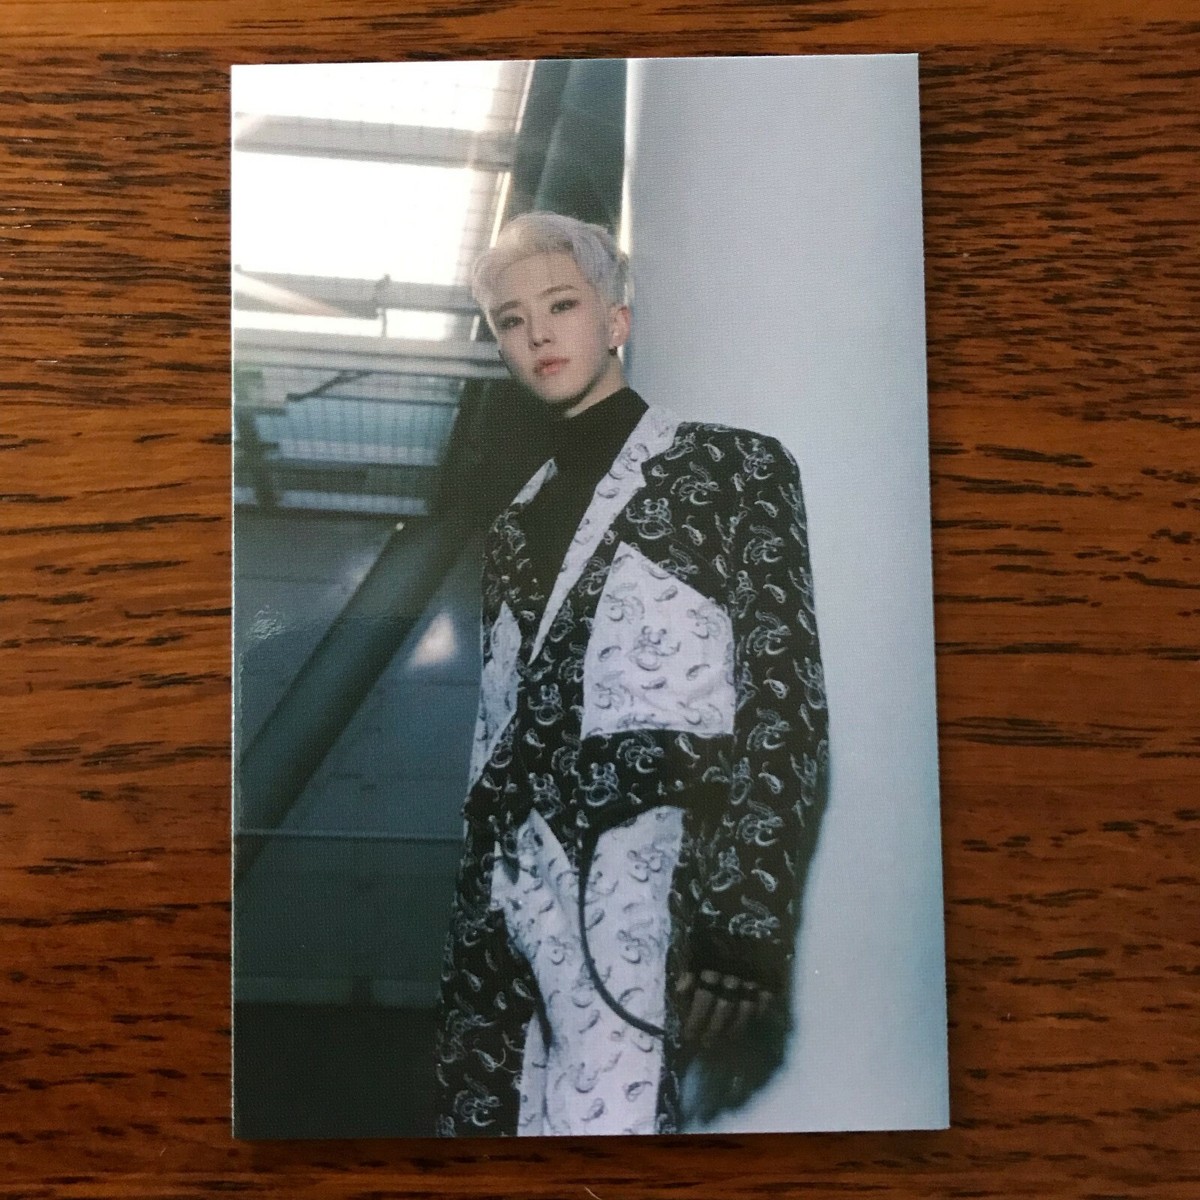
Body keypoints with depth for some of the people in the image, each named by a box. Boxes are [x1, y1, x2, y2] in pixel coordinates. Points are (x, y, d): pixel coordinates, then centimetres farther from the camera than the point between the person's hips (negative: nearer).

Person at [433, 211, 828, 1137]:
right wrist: (475, 916, 16)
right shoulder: (517, 524, 21)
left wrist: (746, 930, -16)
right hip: (509, 896, 6)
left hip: (644, 883, -6)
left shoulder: (729, 468, 3)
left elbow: (783, 708, -6)